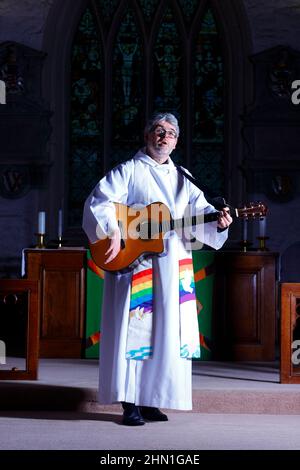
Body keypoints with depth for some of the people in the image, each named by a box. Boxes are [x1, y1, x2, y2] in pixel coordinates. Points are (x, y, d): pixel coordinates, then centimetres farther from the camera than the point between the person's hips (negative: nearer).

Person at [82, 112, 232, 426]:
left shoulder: (181, 179, 18)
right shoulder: (129, 171, 2)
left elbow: (200, 210, 6)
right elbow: (98, 202, -9)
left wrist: (218, 222, -16)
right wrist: (112, 233, -25)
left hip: (173, 269, 5)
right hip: (135, 263, -5)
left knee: (167, 331, 5)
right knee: (135, 328, -7)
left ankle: (150, 400, 13)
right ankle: (130, 404, -2)